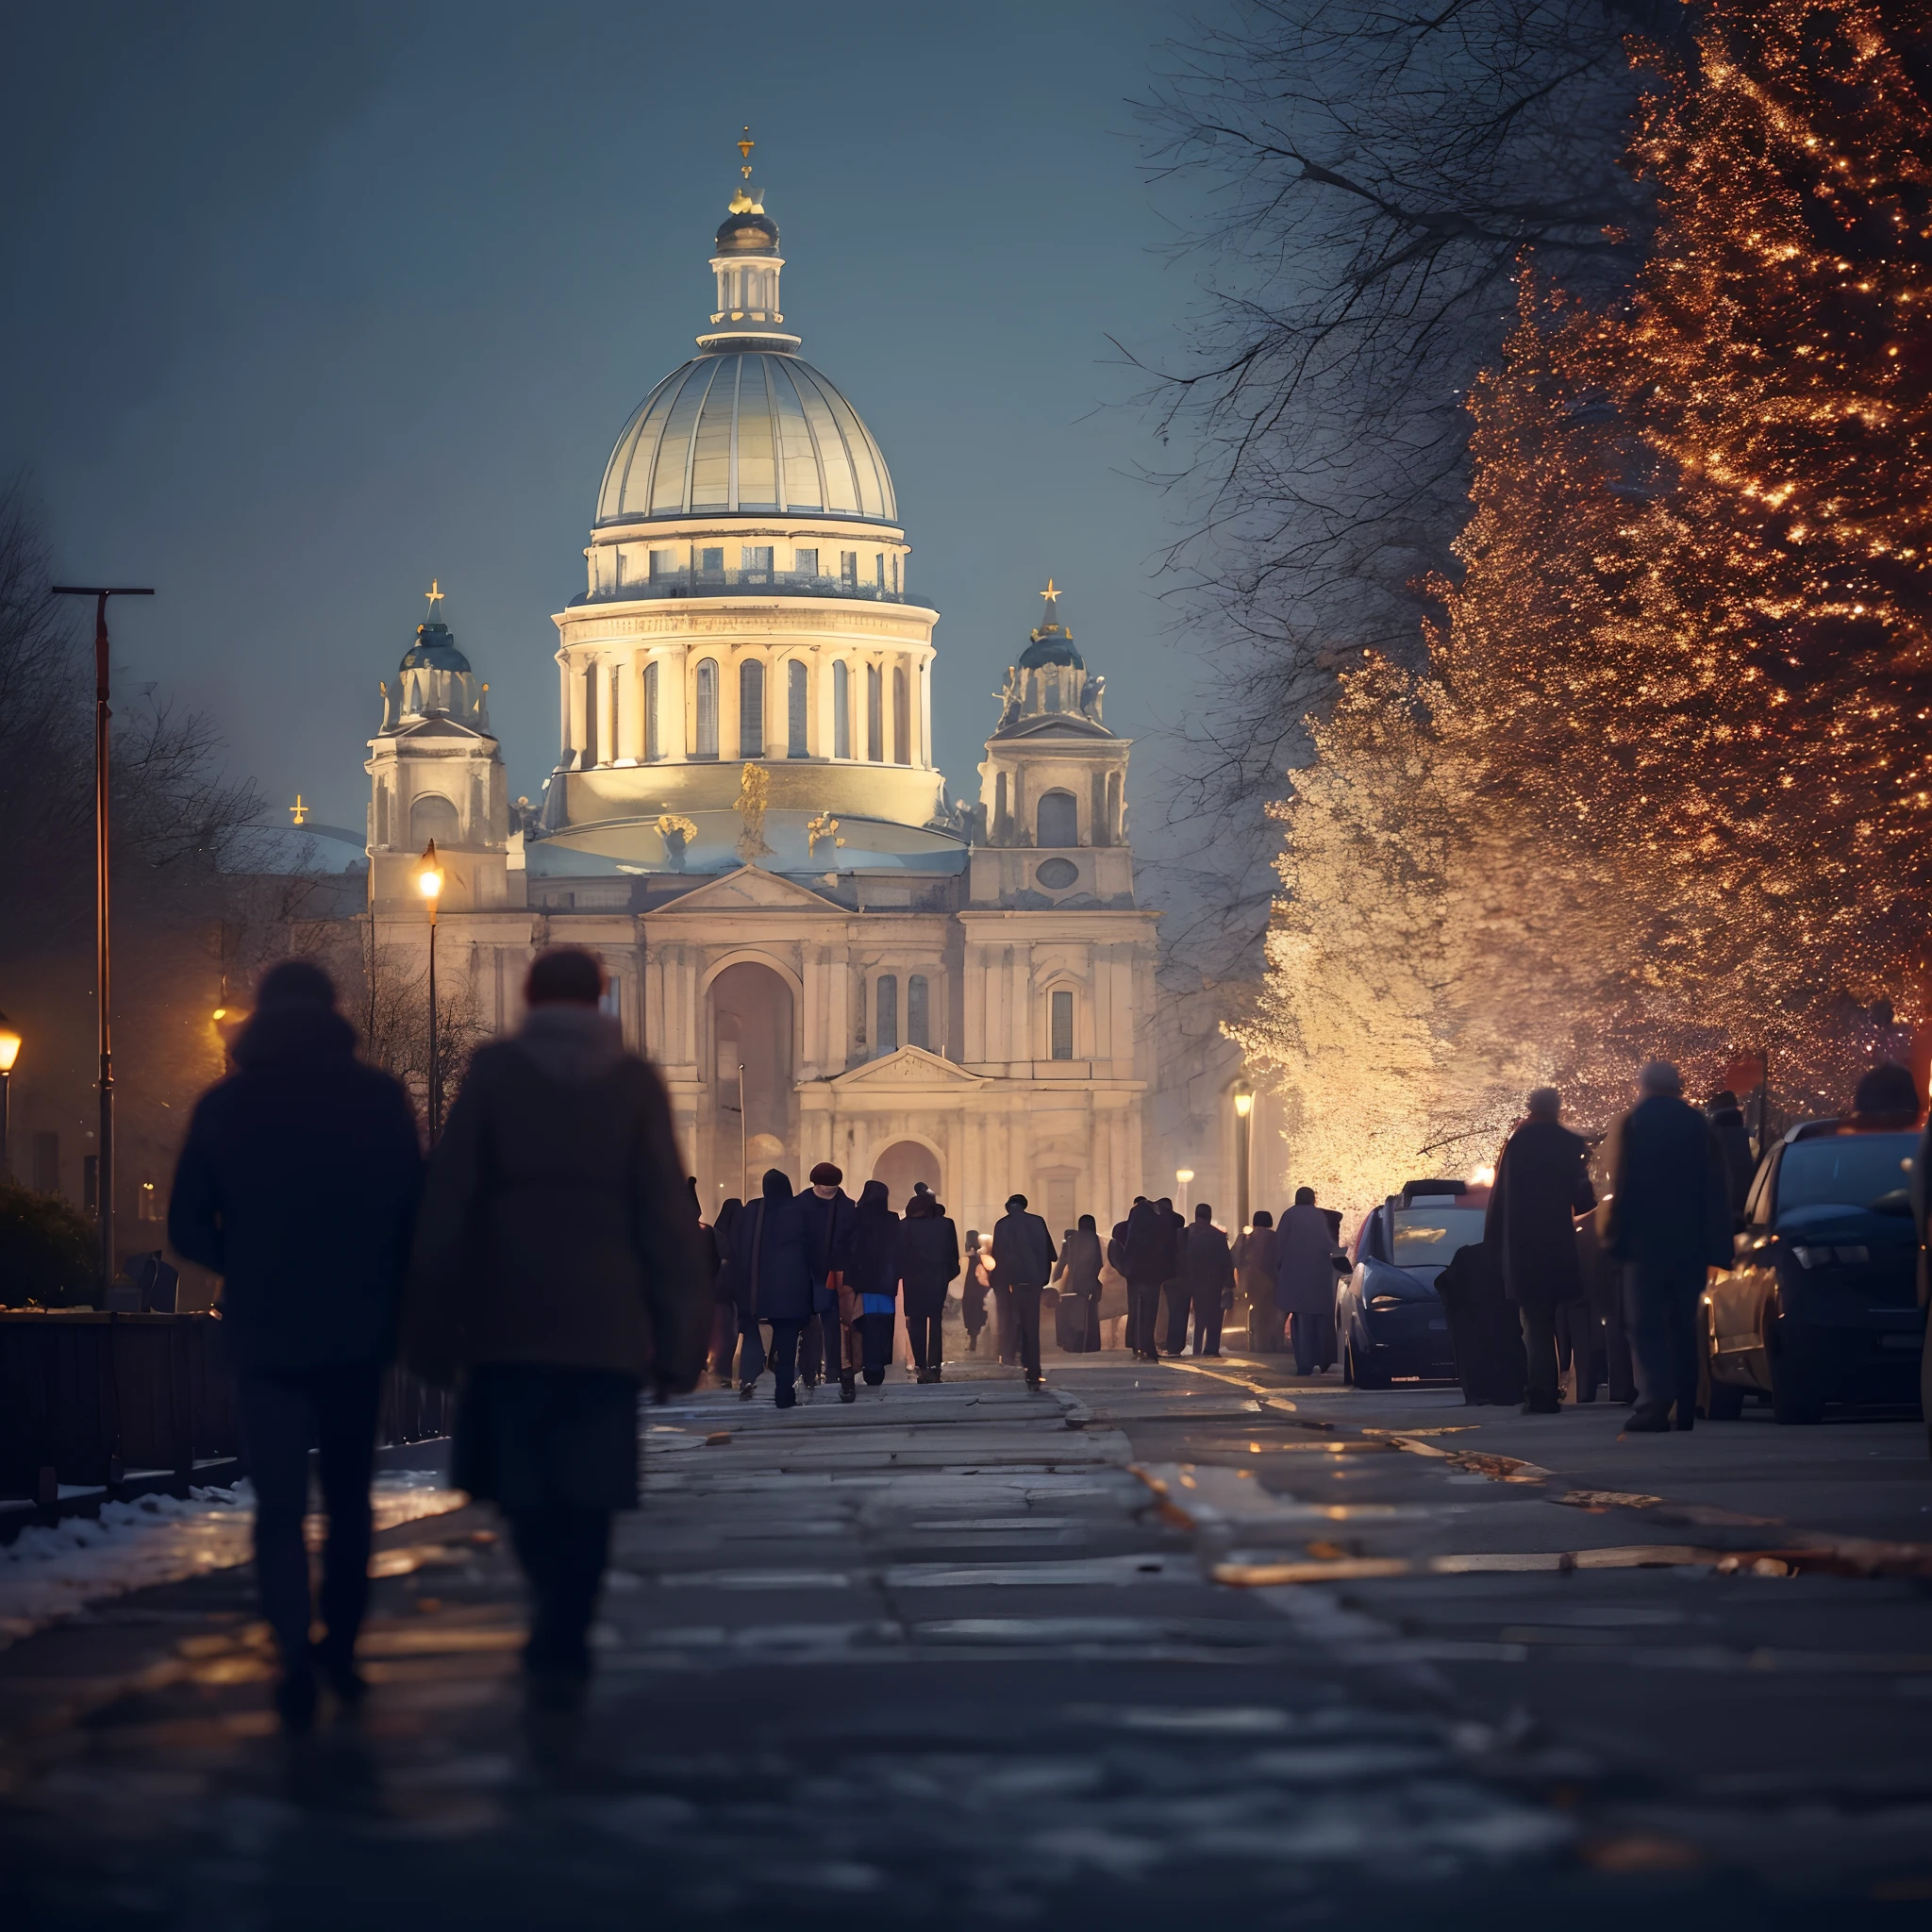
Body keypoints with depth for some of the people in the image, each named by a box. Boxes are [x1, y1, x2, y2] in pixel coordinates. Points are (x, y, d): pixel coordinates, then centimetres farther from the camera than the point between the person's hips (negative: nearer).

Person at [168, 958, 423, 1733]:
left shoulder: (224, 1106, -2)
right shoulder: (380, 1098, -2)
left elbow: (189, 1228, 1)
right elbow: (415, 1213, -3)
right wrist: (393, 1298, 10)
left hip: (265, 1333, -1)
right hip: (358, 1332, 1)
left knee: (279, 1504, 2)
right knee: (349, 1496, 17)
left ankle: (295, 1657, -14)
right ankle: (340, 1648, 19)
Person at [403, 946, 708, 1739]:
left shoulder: (493, 1071, 0)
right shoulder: (634, 1082, 1)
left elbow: (446, 1202, -1)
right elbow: (666, 1215, 0)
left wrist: (432, 1324, 4)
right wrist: (678, 1338, 5)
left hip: (508, 1317, 0)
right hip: (604, 1321, 0)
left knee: (522, 1485, 13)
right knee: (585, 1495, 3)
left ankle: (558, 1636, 14)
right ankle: (561, 1653, -2)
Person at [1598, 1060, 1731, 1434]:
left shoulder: (1631, 1126, -3)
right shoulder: (1699, 1126, 9)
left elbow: (1620, 1187, -8)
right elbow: (1716, 1191, 9)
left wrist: (1613, 1234, -2)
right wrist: (1716, 1245, 11)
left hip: (1645, 1239, -4)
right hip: (1690, 1244, 4)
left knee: (1646, 1325, -7)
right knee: (1683, 1326, 12)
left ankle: (1654, 1402, -25)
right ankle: (1685, 1410, 10)